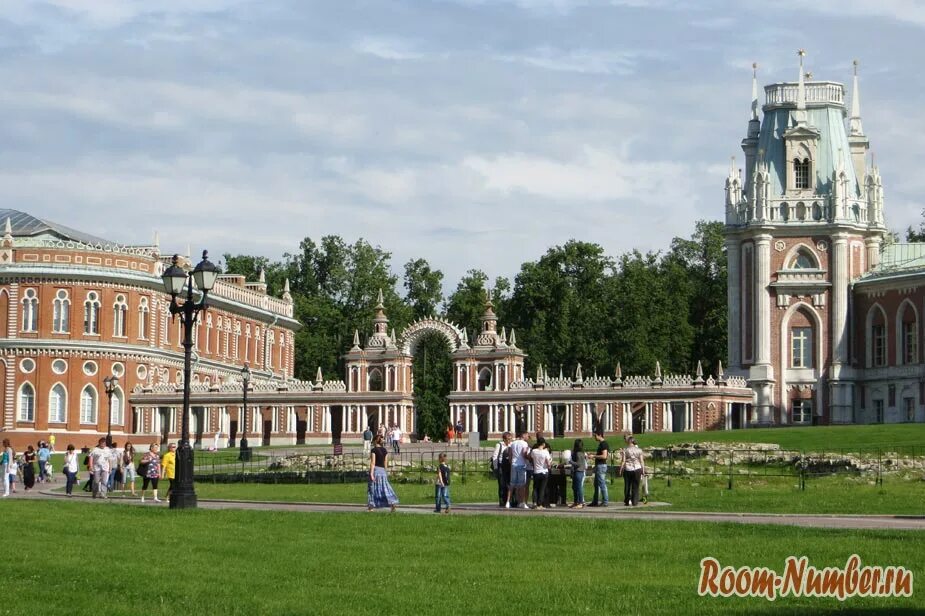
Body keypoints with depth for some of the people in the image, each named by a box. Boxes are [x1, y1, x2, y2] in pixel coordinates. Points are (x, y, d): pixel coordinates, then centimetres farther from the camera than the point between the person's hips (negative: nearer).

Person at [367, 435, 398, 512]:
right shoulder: (385, 450, 9)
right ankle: (392, 503, -7)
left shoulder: (374, 450, -9)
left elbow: (373, 463, -14)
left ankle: (371, 506, 9)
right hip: (383, 470, 5)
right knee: (384, 488, 7)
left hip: (375, 470, -5)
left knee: (373, 488, 5)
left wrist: (371, 474, -16)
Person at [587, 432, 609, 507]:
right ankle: (595, 501, 20)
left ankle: (605, 501, -5)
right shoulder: (601, 444, 15)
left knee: (602, 484, -8)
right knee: (596, 484, 15)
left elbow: (604, 456, -23)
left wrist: (594, 456, -17)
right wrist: (593, 454, 16)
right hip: (598, 466, 11)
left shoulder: (603, 444, -16)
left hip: (601, 466, -11)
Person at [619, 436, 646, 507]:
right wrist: (643, 470, 8)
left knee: (627, 486, 8)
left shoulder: (625, 450, -3)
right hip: (637, 469, 1)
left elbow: (623, 461, -6)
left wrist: (621, 469, 0)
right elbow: (642, 461, 2)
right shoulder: (639, 450, 3)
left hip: (627, 469, -1)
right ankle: (634, 502, 1)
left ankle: (627, 502, 10)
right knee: (635, 486, 4)